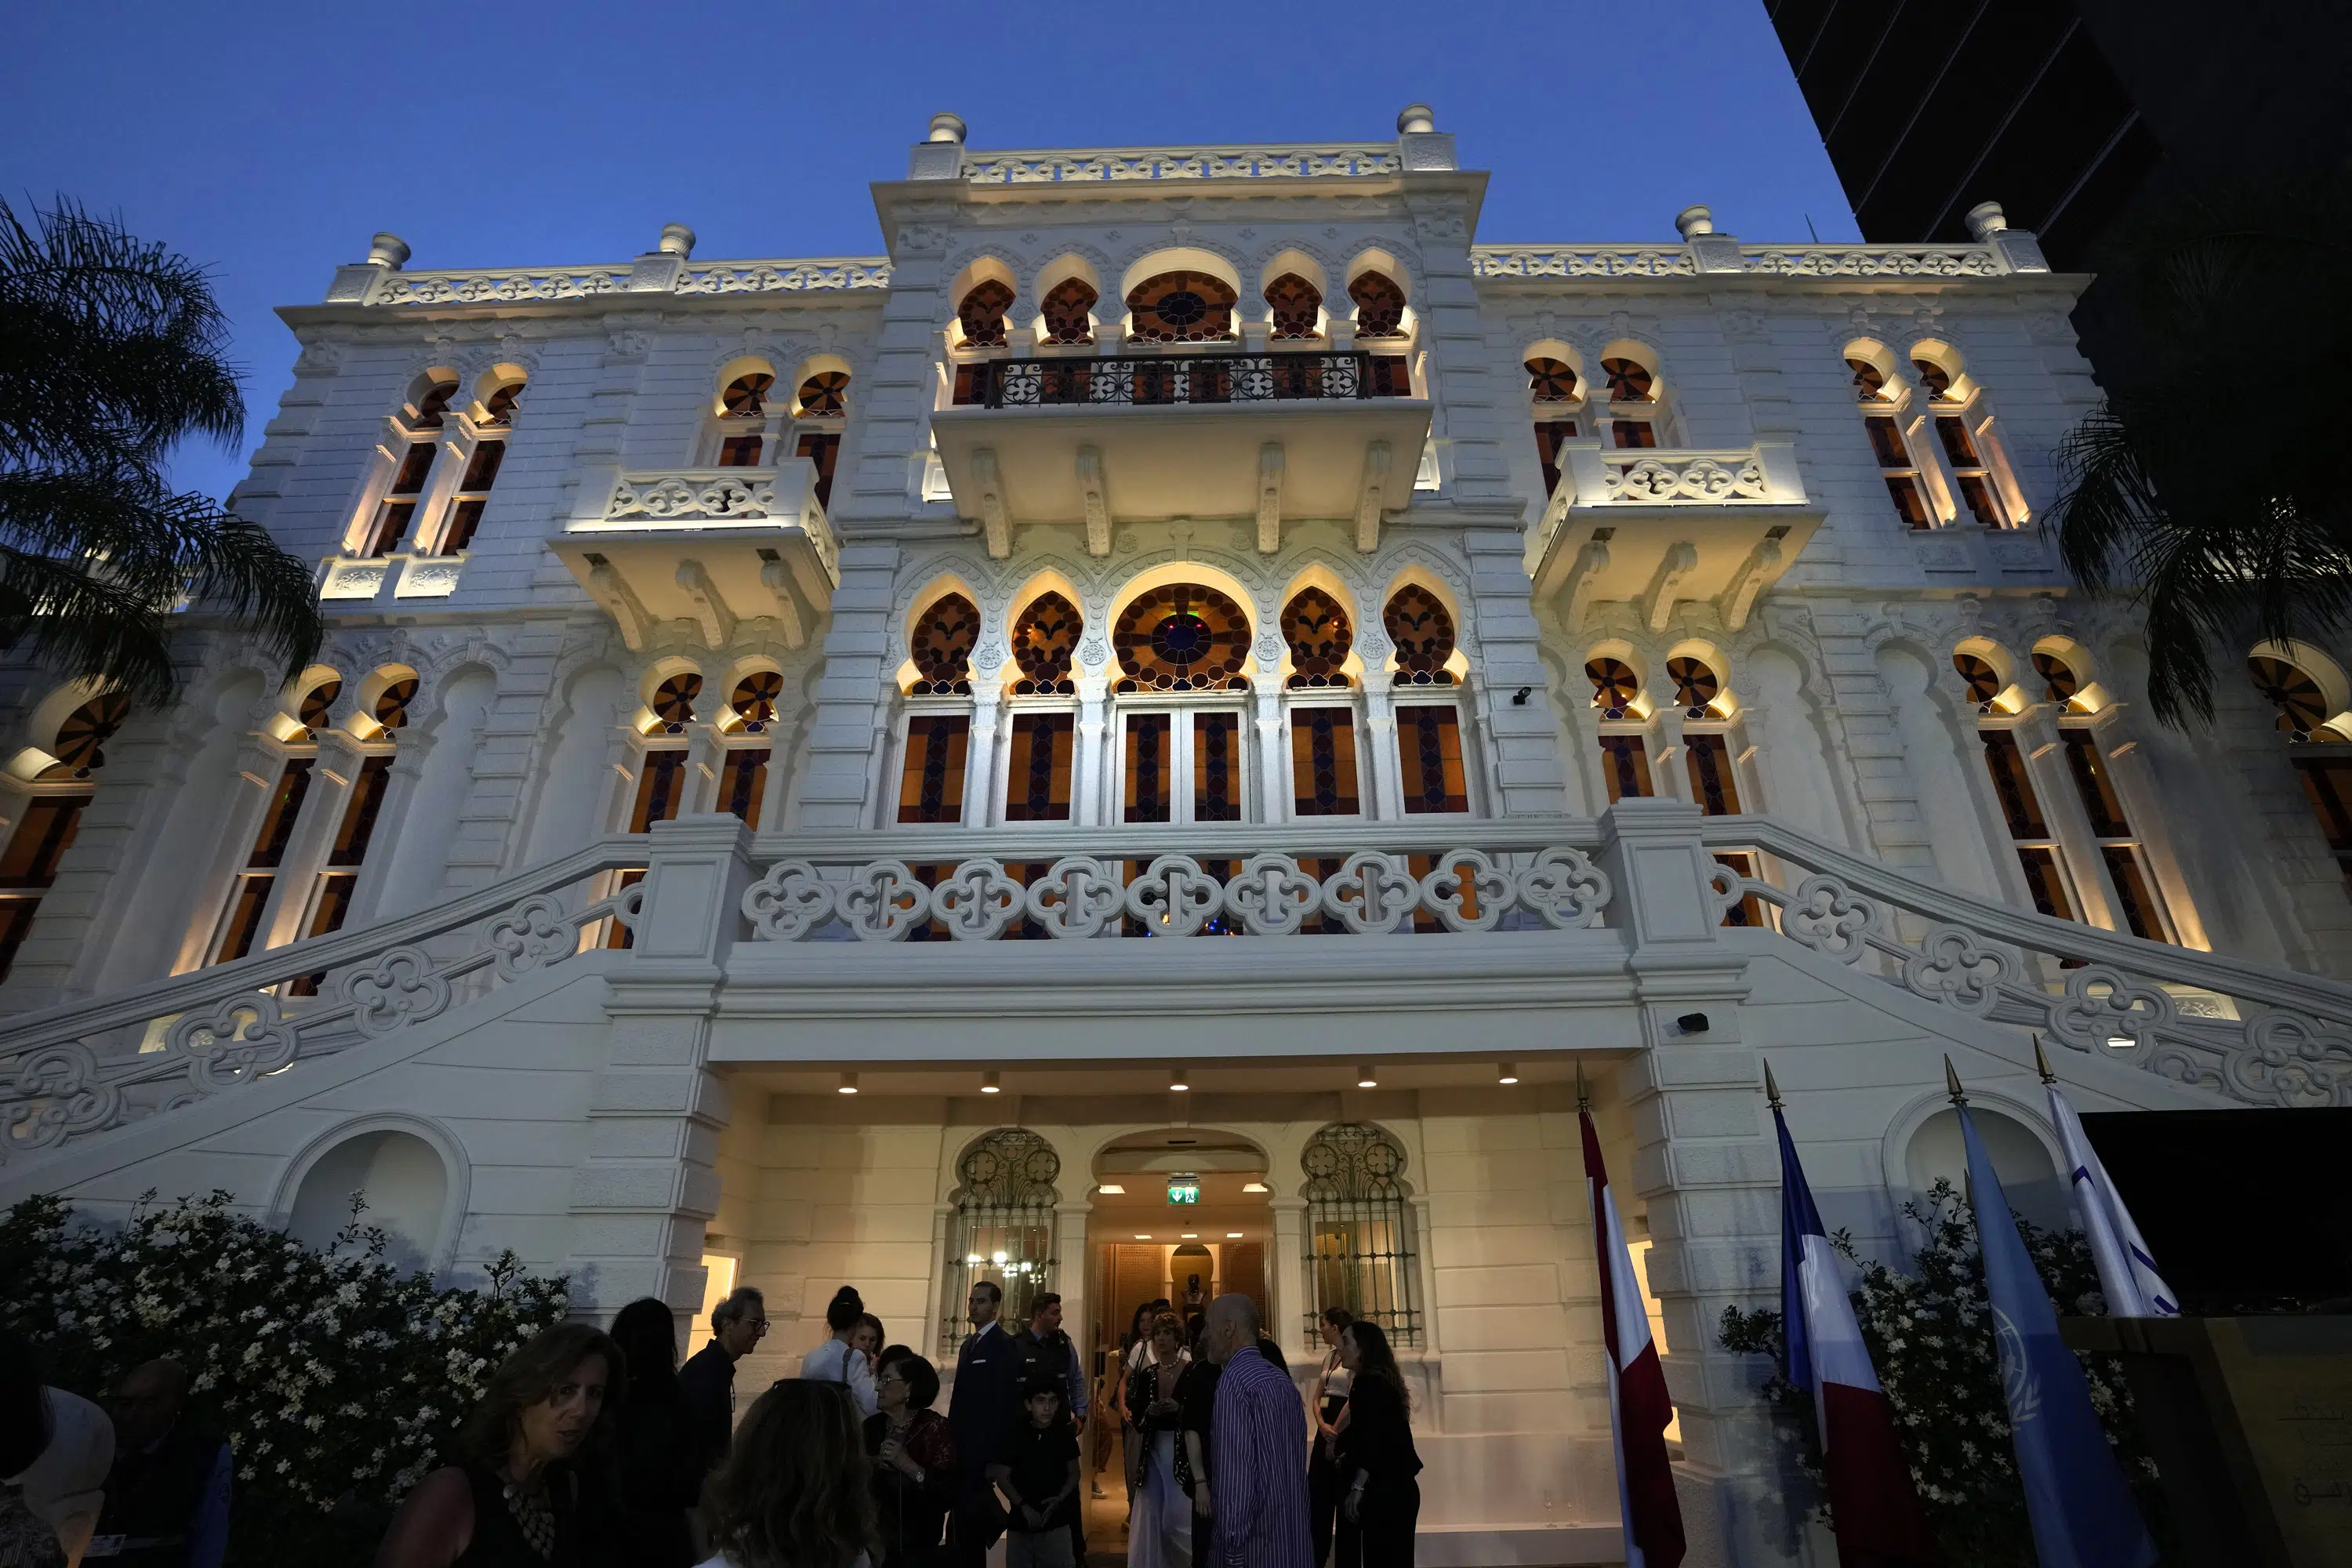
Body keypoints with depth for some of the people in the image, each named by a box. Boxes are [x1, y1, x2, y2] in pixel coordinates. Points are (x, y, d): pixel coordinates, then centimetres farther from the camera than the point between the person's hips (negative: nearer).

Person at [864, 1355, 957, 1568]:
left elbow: (949, 1495, -22)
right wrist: (870, 1464, -13)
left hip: (915, 1548, -4)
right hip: (872, 1541, 5)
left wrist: (909, 1466, -29)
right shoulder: (872, 1425, -2)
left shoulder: (935, 1428, -16)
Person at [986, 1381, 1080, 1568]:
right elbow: (1002, 1478, -3)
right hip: (1020, 1524, 0)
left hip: (1056, 1524, 0)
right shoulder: (1014, 1436, -7)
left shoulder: (1065, 1435, -3)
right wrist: (1024, 1506, -14)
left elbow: (1074, 1473, 5)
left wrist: (1060, 1499, -12)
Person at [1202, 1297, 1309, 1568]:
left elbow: (1236, 1469, -20)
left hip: (1253, 1541, -8)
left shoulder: (1234, 1381, -16)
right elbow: (1295, 1460, 13)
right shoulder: (1283, 1380, 8)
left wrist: (1232, 1545, -16)